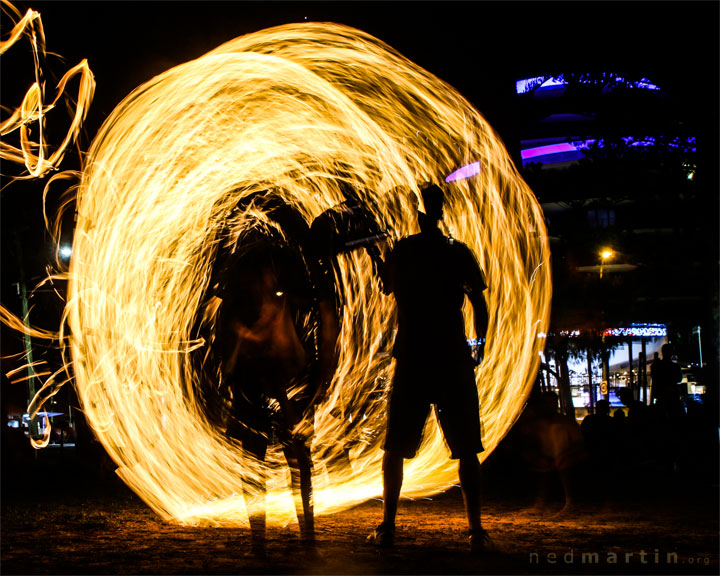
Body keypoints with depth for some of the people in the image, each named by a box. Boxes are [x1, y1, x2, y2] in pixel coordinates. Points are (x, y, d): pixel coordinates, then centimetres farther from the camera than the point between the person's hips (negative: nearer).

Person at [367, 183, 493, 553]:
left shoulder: (402, 251, 2)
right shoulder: (458, 252, 1)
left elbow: (388, 289, 18)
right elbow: (479, 305, 1)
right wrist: (480, 343, 14)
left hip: (411, 359, 1)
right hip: (453, 360, 0)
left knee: (396, 448, 10)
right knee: (467, 450, 3)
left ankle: (388, 527, 9)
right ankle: (476, 532, -2)